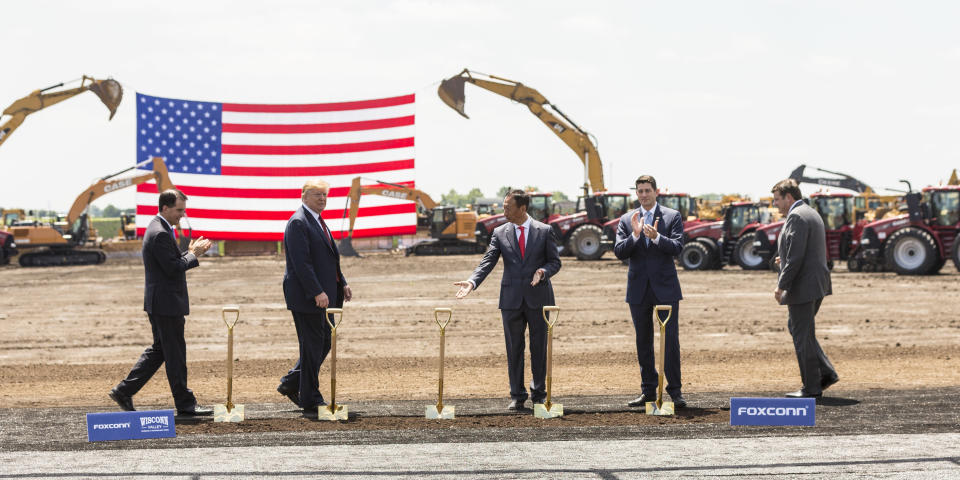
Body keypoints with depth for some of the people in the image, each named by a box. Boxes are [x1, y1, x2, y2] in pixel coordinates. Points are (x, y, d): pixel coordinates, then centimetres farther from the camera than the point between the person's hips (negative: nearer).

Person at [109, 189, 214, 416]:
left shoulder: (158, 229, 15)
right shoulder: (160, 234, -19)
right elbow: (173, 268, -22)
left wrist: (190, 252, 6)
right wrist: (193, 255, -9)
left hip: (159, 303, 11)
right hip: (166, 303, -11)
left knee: (159, 350, 16)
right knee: (175, 354, -2)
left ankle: (124, 391, 17)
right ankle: (185, 404, 5)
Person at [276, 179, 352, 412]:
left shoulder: (318, 222, 17)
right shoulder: (298, 222, -14)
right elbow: (301, 262, -21)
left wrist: (342, 284, 15)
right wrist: (317, 292, -25)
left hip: (323, 295, 10)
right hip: (307, 296, -10)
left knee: (324, 343, 14)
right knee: (312, 346, -3)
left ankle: (290, 383, 25)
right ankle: (310, 399, 6)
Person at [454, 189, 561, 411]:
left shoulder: (544, 231, 1)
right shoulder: (500, 233, 4)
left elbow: (555, 261, 3)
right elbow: (488, 262, -5)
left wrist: (543, 272, -18)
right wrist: (473, 282, -21)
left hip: (538, 297, -1)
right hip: (511, 299, 1)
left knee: (539, 347, 5)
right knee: (514, 348, 5)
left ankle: (539, 394, 17)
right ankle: (517, 396, 12)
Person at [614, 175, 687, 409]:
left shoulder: (673, 216, 1)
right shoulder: (627, 220, 7)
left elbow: (677, 247, -11)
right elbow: (619, 252, -3)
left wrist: (656, 237, -26)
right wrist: (635, 235, -19)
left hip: (665, 287, -3)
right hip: (638, 289, 3)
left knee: (670, 340, -6)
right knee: (643, 342, 9)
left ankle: (675, 390, 0)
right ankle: (648, 390, 17)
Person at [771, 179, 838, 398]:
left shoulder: (797, 217, -16)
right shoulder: (811, 214, 16)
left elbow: (796, 257, -22)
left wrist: (781, 286, -18)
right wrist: (784, 259, 14)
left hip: (803, 286, -10)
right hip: (817, 283, 10)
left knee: (802, 336, -2)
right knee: (796, 328, 20)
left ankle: (812, 387, 4)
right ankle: (826, 372, 16)